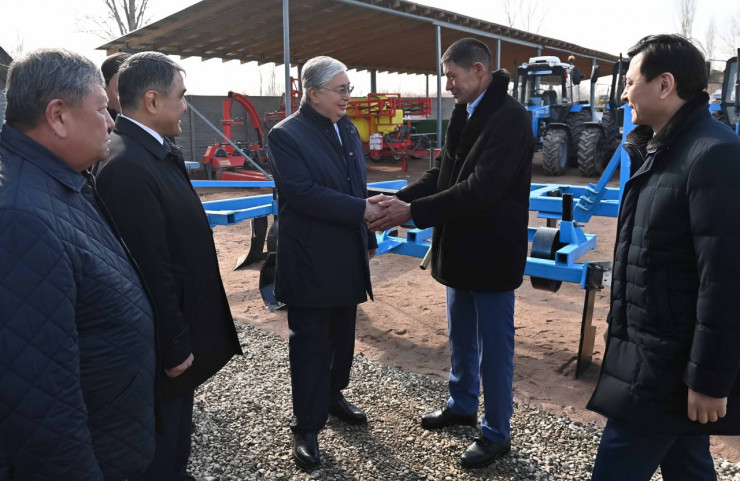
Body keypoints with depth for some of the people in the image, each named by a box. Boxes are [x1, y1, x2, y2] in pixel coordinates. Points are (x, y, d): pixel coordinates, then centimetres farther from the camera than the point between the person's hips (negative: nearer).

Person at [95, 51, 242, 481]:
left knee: (178, 422, 28)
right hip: (164, 341, -9)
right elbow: (150, 270, -26)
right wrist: (174, 347, -17)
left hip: (181, 325, 9)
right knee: (161, 441, 13)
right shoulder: (127, 166, -27)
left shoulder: (159, 152, 3)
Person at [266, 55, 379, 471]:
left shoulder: (349, 130, 10)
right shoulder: (286, 135, -12)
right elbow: (303, 192, -23)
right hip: (310, 261, -7)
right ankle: (307, 427, 18)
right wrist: (362, 211, -22)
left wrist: (368, 238, 16)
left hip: (348, 256, 7)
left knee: (343, 336, 18)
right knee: (310, 344, 4)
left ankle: (333, 395, 40)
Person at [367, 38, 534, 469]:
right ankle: (462, 405, 42)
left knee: (494, 345, 6)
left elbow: (480, 190, -28)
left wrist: (412, 212, -27)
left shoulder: (510, 119, -19)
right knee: (461, 337, 22)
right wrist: (401, 198, -7)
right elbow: (442, 173, 9)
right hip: (461, 249, 9)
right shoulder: (465, 114, 9)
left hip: (491, 253, -9)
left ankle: (497, 434, 24)